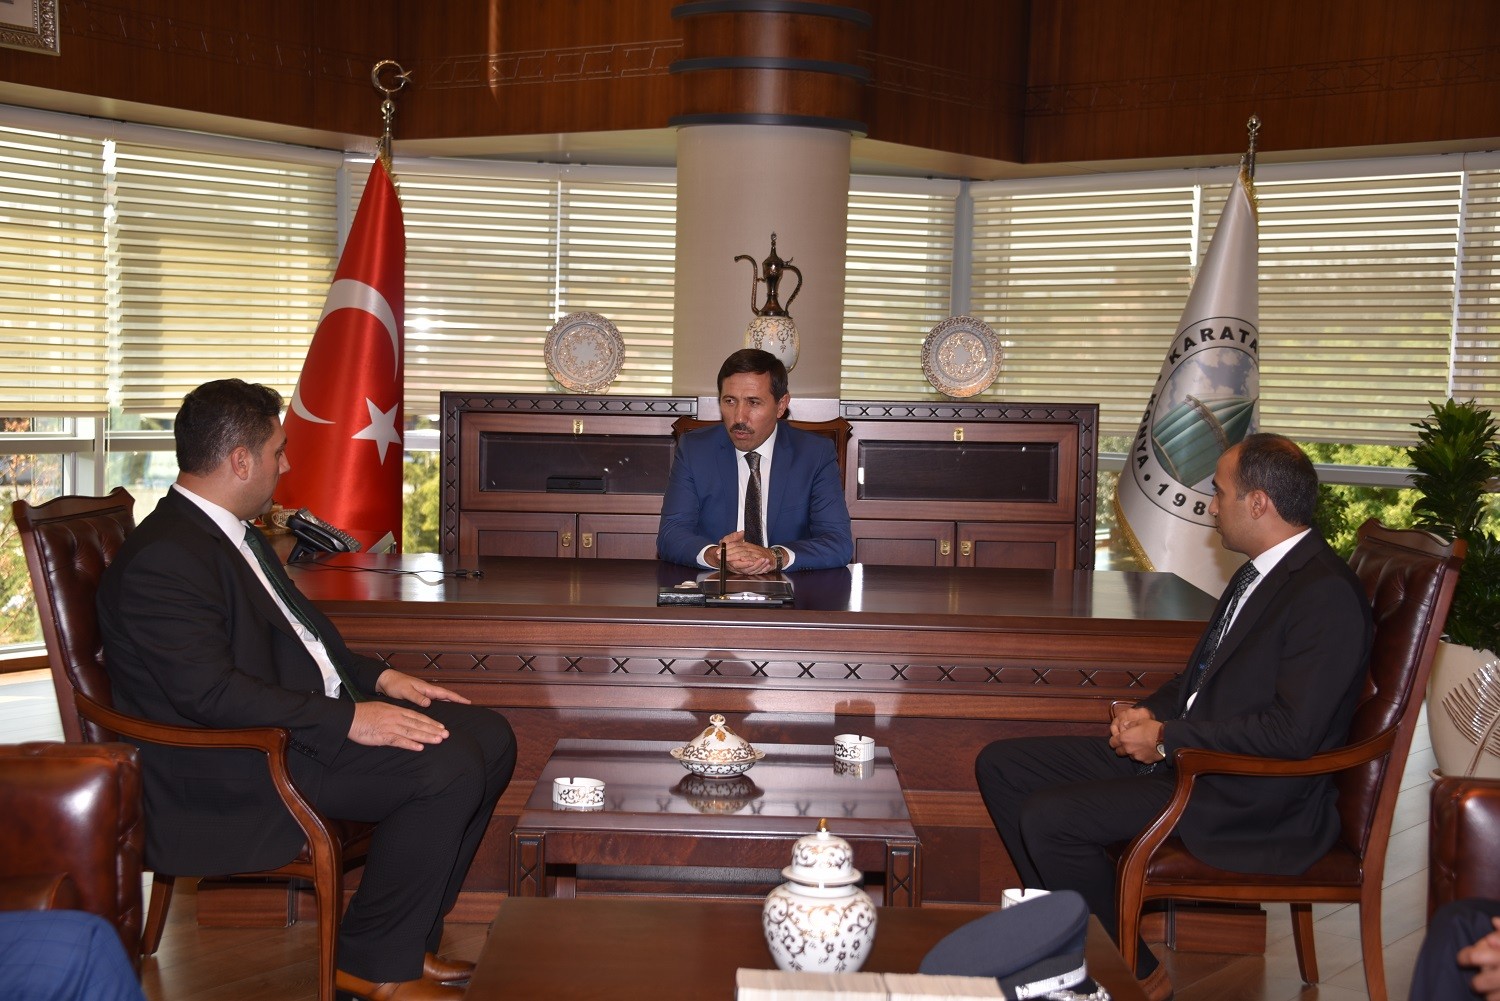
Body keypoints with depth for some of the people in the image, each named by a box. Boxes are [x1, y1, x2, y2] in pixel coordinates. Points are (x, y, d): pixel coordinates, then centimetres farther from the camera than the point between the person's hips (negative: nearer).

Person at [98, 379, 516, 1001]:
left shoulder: (230, 532, 15)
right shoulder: (163, 560, -18)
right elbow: (210, 693, -26)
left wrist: (376, 677, 7)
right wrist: (347, 719, -27)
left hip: (305, 717, 11)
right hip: (232, 773, -10)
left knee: (489, 738, 1)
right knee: (446, 769, -25)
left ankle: (407, 936, 9)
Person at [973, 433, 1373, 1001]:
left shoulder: (1326, 596, -18)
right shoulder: (1260, 573, 13)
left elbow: (1292, 731, -25)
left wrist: (1167, 737, -18)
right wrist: (1150, 712, 3)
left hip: (1253, 800, -10)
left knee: (1048, 818, -23)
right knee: (1001, 765, 3)